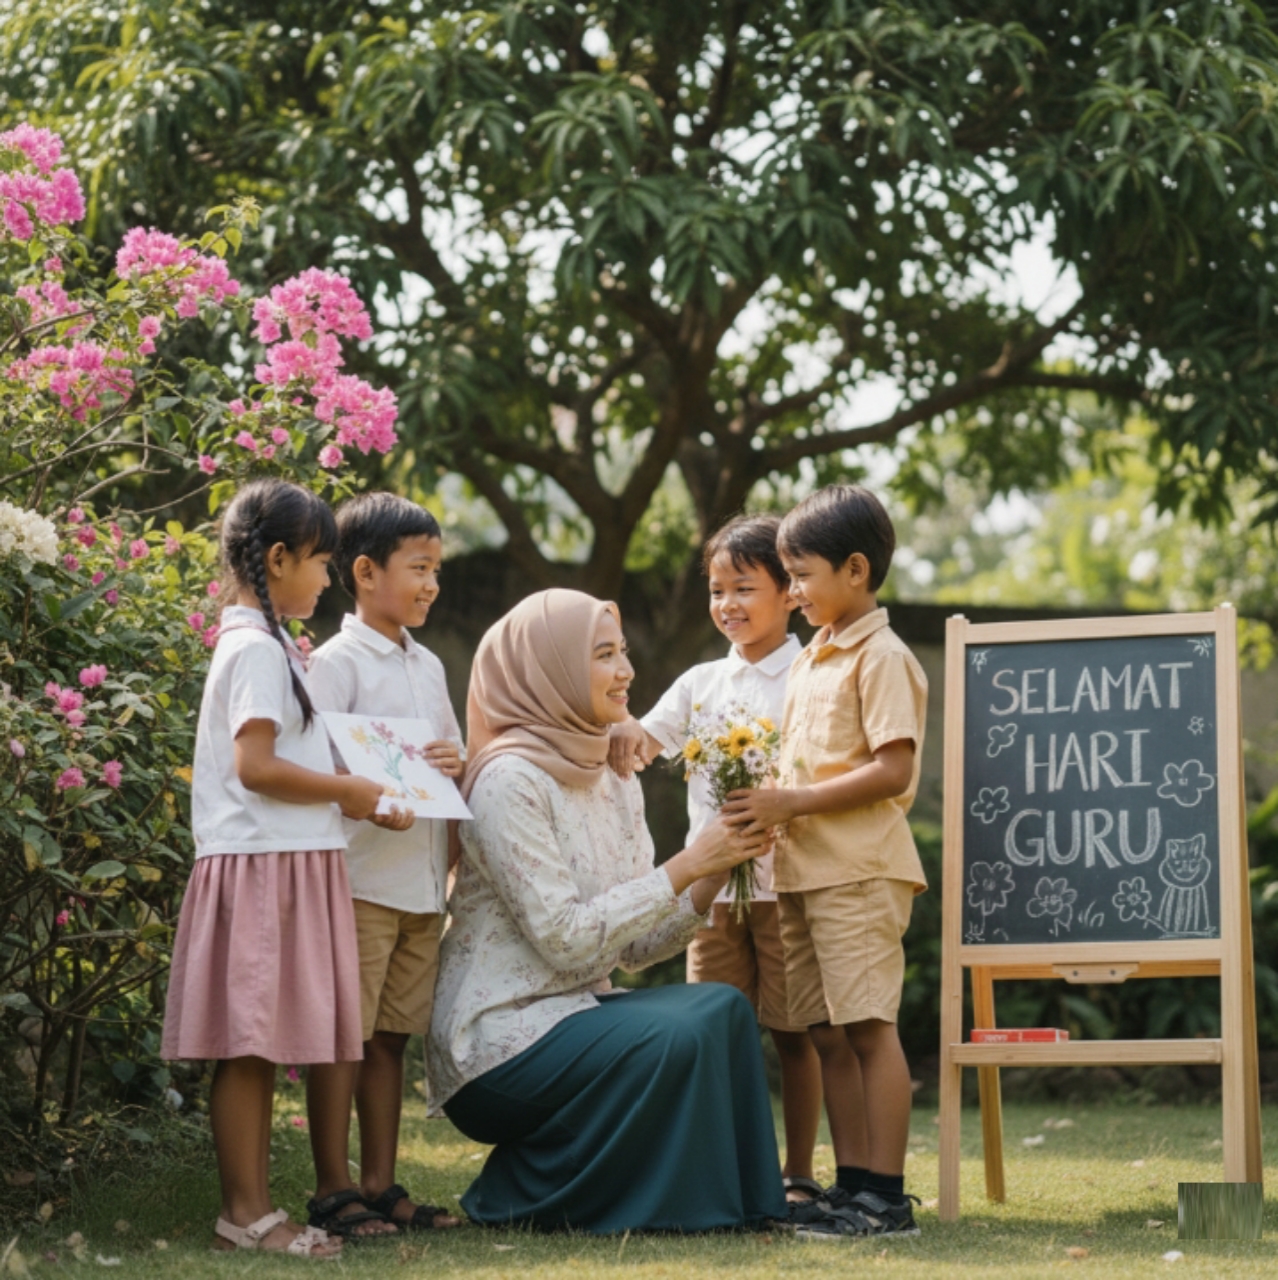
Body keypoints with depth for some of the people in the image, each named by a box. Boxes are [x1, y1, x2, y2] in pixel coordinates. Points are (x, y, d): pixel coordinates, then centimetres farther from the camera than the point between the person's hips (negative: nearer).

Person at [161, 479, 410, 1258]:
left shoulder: (265, 644, 20)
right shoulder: (259, 648, -12)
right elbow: (256, 766, -20)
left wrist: (350, 794, 8)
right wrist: (350, 792, -12)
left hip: (289, 865, 10)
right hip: (261, 865, -10)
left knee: (261, 1048, 9)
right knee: (250, 1045, -7)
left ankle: (255, 1208, 11)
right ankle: (246, 1214, -5)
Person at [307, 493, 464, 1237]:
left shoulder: (428, 666, 17)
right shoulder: (338, 663, -6)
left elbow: (455, 757, 24)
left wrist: (455, 763, 4)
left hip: (424, 887, 7)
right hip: (361, 882, -7)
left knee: (391, 1036, 11)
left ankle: (380, 1185, 17)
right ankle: (333, 1190, 2)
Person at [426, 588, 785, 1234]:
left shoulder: (615, 784, 10)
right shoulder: (510, 782, -16)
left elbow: (637, 944, 7)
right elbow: (566, 938, -22)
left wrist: (715, 871, -7)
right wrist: (685, 866, -19)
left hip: (573, 1010, 8)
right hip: (498, 1035, -8)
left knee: (722, 1009, -13)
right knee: (674, 1041, -25)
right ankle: (523, 1198, -8)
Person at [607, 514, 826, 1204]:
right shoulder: (701, 682, 13)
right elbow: (641, 744, 10)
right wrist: (625, 733, -13)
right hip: (713, 881, 5)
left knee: (794, 1031, 1)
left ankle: (798, 1172, 10)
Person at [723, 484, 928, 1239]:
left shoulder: (880, 658, -9)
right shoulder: (812, 660, 19)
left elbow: (892, 770, -17)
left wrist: (794, 802, -18)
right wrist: (769, 810, 6)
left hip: (860, 868, -9)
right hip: (806, 868, 9)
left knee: (870, 1028, -9)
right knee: (828, 1033, 9)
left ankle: (886, 1195, -8)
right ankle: (853, 1184, 14)